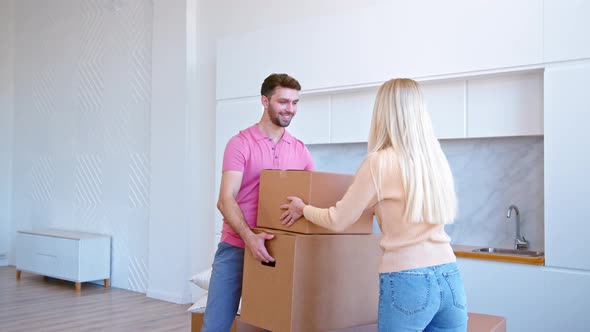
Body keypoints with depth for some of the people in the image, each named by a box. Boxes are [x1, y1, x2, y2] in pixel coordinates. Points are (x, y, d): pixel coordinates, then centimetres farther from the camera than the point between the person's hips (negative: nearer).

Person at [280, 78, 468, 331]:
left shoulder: (380, 162, -10)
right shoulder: (436, 158, 7)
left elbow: (338, 220, -1)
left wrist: (303, 209, 18)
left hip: (407, 279, -5)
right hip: (449, 276, 6)